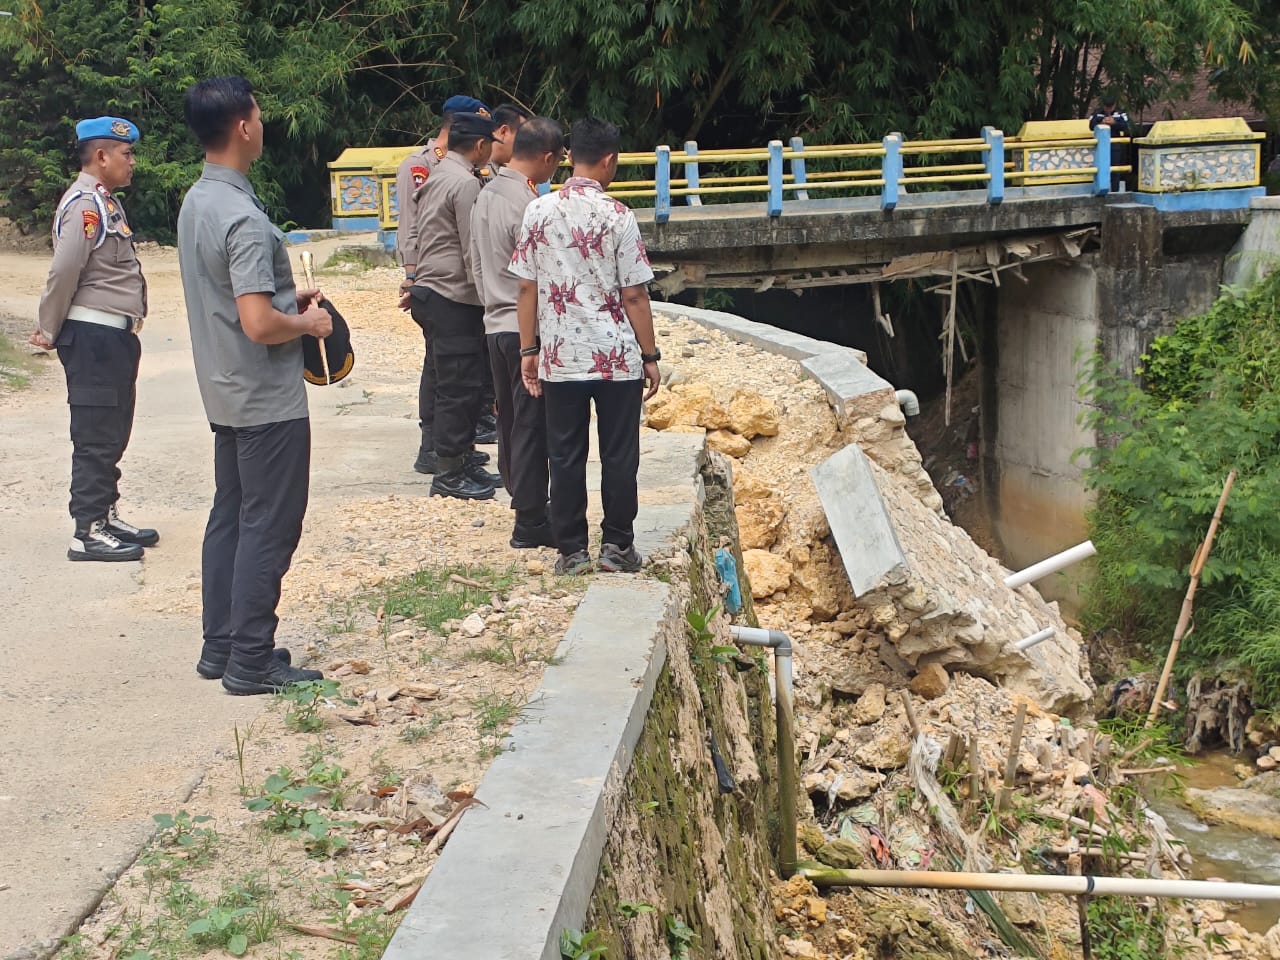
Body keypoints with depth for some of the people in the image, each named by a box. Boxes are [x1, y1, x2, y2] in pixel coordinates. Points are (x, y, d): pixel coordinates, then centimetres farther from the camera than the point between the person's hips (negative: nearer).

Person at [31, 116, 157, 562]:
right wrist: (50, 332, -11)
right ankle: (88, 533, 0)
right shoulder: (84, 204, -16)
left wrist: (51, 328, 13)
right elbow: (64, 272, -20)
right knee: (96, 438, -5)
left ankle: (106, 516, 26)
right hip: (94, 337, -10)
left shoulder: (106, 202, 16)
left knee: (112, 436, 16)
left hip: (115, 338, 10)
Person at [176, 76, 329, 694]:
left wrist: (289, 300, 13)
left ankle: (220, 647, 23)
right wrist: (308, 323, -11)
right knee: (268, 526, -1)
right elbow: (258, 324, -29)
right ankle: (251, 662, 5)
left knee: (229, 516, 15)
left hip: (225, 393, 10)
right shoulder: (245, 219, -23)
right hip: (268, 399, -9)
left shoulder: (195, 203, 7)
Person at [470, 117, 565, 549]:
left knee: (510, 419, 17)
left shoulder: (485, 195, 9)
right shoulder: (527, 205, -19)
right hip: (527, 329, -9)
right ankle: (530, 523, 3)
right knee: (532, 424, -2)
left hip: (496, 323, 9)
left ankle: (523, 497, 29)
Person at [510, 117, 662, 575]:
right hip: (617, 357, -2)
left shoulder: (538, 211, -1)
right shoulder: (617, 216, -9)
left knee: (565, 457, 8)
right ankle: (617, 545, 14)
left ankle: (572, 550, 12)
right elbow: (634, 296, -8)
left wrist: (528, 350, 9)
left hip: (560, 357, 3)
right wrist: (651, 356, 0)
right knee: (618, 455, 8)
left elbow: (527, 288, 1)